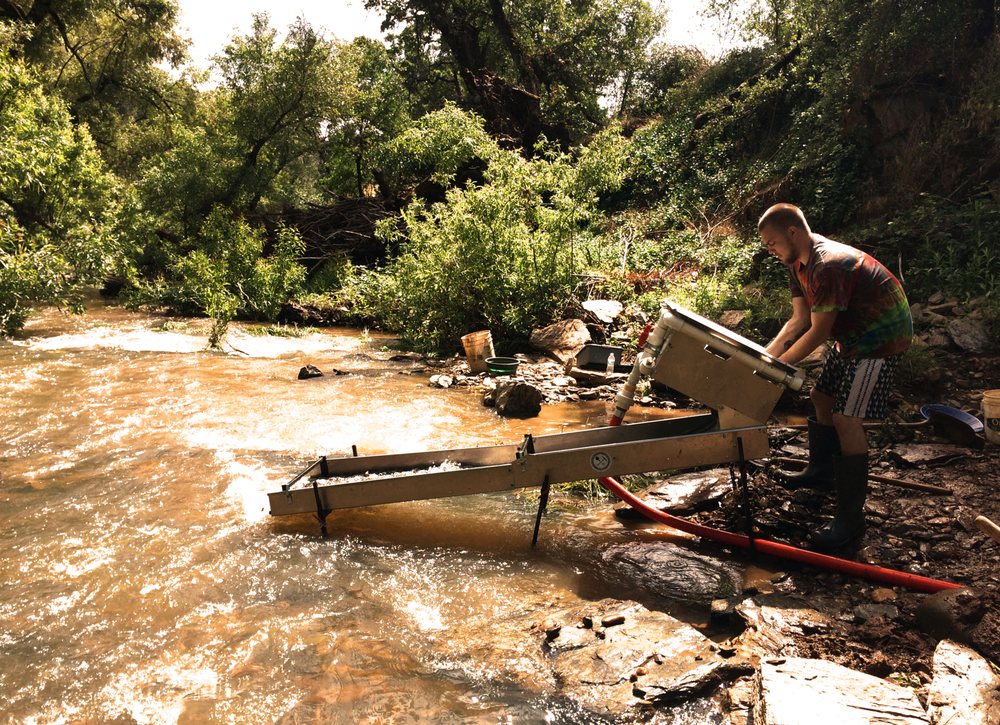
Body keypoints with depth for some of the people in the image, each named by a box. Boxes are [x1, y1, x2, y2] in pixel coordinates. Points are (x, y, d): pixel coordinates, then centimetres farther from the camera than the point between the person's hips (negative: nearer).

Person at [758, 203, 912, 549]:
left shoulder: (828, 266, -30)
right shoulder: (798, 263, 1)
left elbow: (818, 332, -26)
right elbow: (799, 319, 2)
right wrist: (765, 355, -8)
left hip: (882, 336, -11)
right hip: (854, 333, 11)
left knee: (847, 419, -15)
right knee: (821, 397, 20)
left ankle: (851, 519, -9)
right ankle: (821, 471, 41)